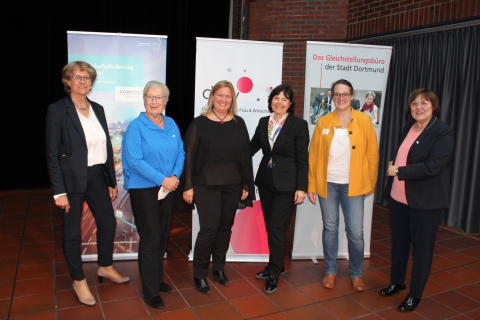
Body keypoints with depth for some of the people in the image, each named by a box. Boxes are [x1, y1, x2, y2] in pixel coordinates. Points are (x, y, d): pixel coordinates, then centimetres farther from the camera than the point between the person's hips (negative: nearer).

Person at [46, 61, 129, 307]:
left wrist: (112, 181, 9)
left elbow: (106, 147, 10)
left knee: (108, 222, 14)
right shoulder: (57, 110, -9)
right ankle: (79, 281, 26)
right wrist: (59, 191, -15)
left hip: (96, 176, 6)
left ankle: (105, 267, 36)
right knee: (72, 231, 8)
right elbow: (52, 154, -11)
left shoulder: (98, 109, 8)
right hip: (72, 179, -5)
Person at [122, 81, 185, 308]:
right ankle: (150, 291, 13)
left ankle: (157, 279, 32)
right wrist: (162, 180, -18)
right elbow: (134, 160, -16)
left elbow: (180, 153, 8)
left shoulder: (171, 124, 8)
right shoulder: (136, 126, -9)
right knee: (150, 238, -1)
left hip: (168, 188, 6)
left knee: (163, 236, 14)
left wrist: (175, 176, -9)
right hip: (144, 189, -5)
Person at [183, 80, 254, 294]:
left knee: (225, 226, 12)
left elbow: (246, 155, 9)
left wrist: (246, 184, 6)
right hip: (206, 185, -4)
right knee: (209, 228, -6)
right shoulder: (199, 124, -2)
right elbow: (189, 156, -3)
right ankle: (199, 274, 13)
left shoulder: (238, 124, 7)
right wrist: (188, 186, -7)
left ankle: (218, 267, 32)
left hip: (233, 184, 4)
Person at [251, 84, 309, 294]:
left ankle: (274, 273, 13)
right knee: (270, 227, 14)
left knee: (276, 227, -4)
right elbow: (251, 147, 16)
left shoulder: (299, 125, -7)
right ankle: (276, 266, 32)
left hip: (286, 184, -5)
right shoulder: (263, 122, 7)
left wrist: (301, 188, -11)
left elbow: (303, 159, -8)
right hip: (265, 181, 5)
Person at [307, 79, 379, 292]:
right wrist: (311, 185, 1)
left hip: (353, 186, -1)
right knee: (330, 228, 11)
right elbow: (313, 156, 4)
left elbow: (372, 155, 3)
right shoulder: (323, 122, 2)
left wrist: (370, 184, 2)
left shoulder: (364, 121, 0)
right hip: (327, 184, 1)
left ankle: (356, 274, 25)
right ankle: (330, 271, 29)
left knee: (356, 233, 0)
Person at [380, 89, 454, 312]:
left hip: (426, 202, -7)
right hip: (399, 197, 7)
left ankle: (415, 294, 25)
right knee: (399, 241, 19)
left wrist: (399, 172, -19)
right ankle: (397, 282, 39)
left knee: (422, 247, 8)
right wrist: (392, 167, 2)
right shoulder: (408, 127, 8)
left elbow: (433, 167, -24)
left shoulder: (443, 132, -14)